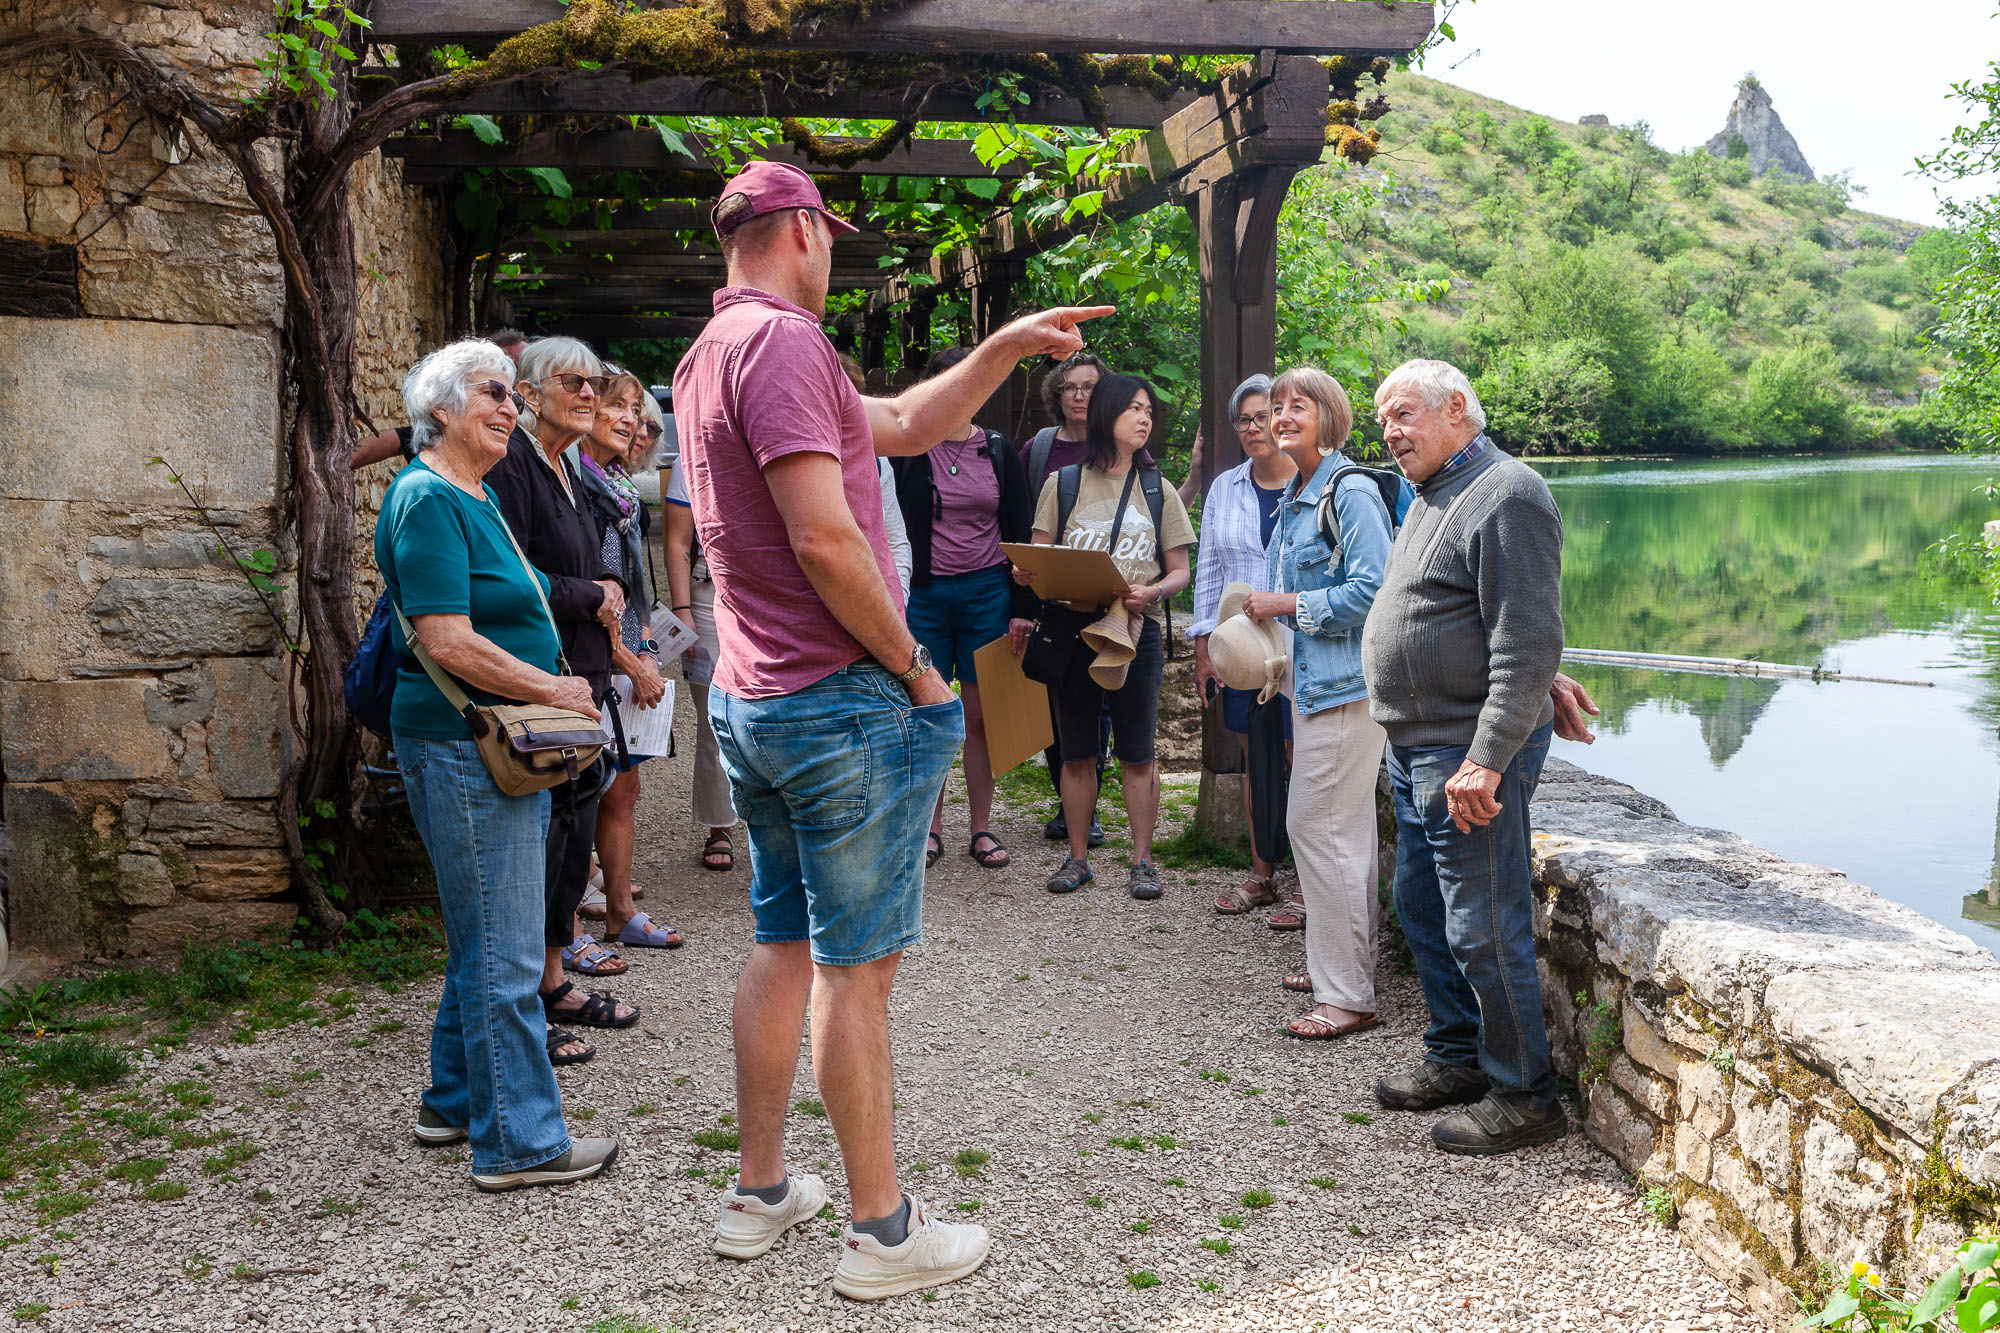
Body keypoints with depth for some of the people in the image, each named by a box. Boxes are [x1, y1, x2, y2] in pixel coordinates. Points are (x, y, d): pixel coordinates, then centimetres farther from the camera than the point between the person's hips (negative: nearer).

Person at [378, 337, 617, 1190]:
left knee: (482, 938, 19)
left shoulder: (478, 498, 16)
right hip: (462, 747, -10)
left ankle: (455, 1101, 32)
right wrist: (557, 689, -14)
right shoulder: (428, 500, -14)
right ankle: (519, 1142, 5)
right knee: (503, 953, -4)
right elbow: (448, 642, -22)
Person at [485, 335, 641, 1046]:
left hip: (580, 674, 10)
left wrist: (607, 590, 5)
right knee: (544, 823, -6)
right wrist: (593, 597, -9)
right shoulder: (512, 463, -13)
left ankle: (554, 976, 24)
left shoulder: (566, 468, 17)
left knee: (576, 820, 13)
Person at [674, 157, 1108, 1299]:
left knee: (788, 946, 18)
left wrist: (1008, 347, 19)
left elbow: (904, 423, 23)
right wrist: (915, 668, -14)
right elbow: (824, 537, -24)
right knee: (856, 968, -1)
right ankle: (883, 1232, 11)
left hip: (750, 704, 10)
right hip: (842, 703, -10)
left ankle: (760, 1193, 28)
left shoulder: (711, 355, 17)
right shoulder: (782, 340, -15)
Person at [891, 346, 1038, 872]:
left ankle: (982, 829, 14)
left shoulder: (997, 451, 6)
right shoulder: (909, 448, 1)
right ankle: (931, 829, 14)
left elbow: (1019, 532, 7)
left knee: (979, 714, 5)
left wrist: (1022, 606, 2)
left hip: (986, 592, 1)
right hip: (925, 592, -1)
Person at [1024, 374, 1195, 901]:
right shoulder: (1063, 483, 8)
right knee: (1077, 752, 7)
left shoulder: (1156, 489, 10)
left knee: (1137, 753, 1)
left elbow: (1180, 570, 8)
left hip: (1137, 630, 0)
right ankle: (1078, 856, 18)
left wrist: (1151, 592, -13)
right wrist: (1027, 574, -15)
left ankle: (1142, 859, 11)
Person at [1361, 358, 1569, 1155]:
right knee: (1423, 908, 18)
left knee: (1483, 930, -4)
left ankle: (1524, 1096, 10)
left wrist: (1487, 759, -26)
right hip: (1416, 746, 10)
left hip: (1473, 753, -10)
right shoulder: (1432, 497, 16)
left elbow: (1529, 643, -22)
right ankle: (1457, 1057, 33)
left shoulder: (1507, 497, -15)